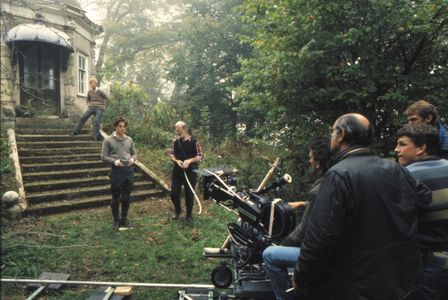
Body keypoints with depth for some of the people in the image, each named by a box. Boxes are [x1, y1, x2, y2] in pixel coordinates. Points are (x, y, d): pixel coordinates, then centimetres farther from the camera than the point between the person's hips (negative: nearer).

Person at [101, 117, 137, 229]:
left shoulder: (129, 139, 9)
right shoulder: (108, 140, -3)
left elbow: (134, 153, 14)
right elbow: (104, 156, -5)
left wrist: (133, 159, -8)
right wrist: (114, 161, -20)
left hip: (129, 171, 4)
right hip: (116, 171, -4)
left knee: (126, 197, 12)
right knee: (116, 197, 6)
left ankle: (124, 219, 26)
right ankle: (116, 220, 21)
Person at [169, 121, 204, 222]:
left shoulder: (194, 142, -8)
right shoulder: (175, 142, 3)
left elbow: (201, 156, -8)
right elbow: (171, 154, 8)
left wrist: (189, 160, -22)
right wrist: (176, 161, -13)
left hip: (190, 171, -3)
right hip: (177, 171, 3)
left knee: (189, 193, 6)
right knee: (174, 193, 6)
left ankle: (189, 213, 25)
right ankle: (177, 210, 32)